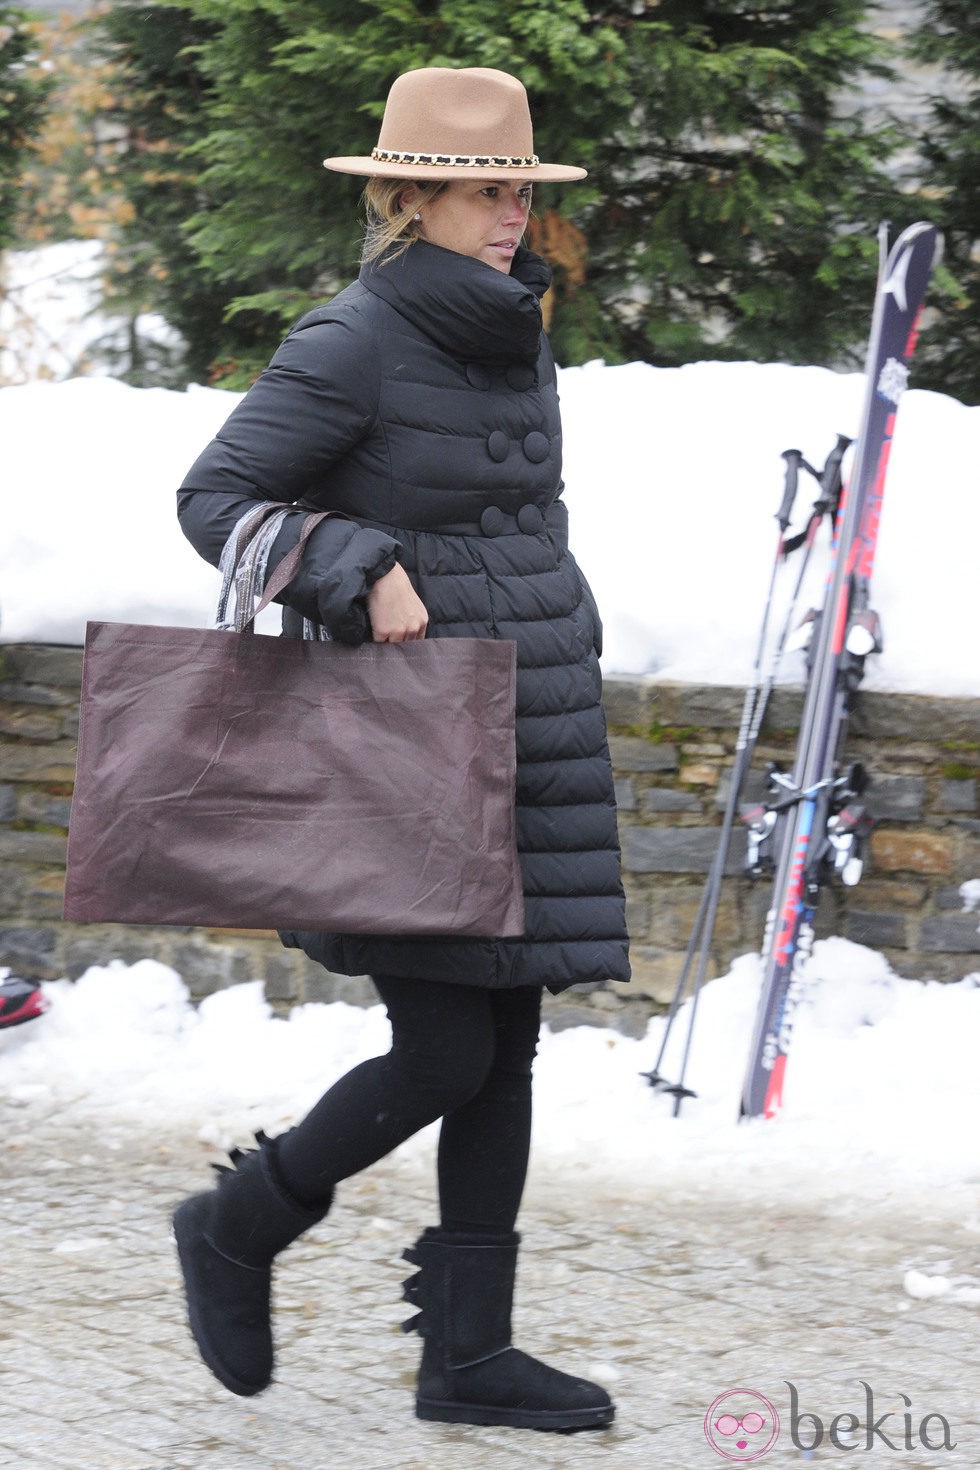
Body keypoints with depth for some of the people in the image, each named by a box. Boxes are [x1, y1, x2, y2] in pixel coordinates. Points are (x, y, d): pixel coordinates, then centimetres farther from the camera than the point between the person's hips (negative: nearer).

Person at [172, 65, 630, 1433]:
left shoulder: (517, 335, 10)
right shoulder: (350, 344, -13)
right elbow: (213, 498, -12)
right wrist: (363, 576, -23)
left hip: (524, 740, 8)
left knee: (505, 1052, 7)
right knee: (446, 1054, -8)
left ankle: (469, 1355, 13)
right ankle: (236, 1229, 15)